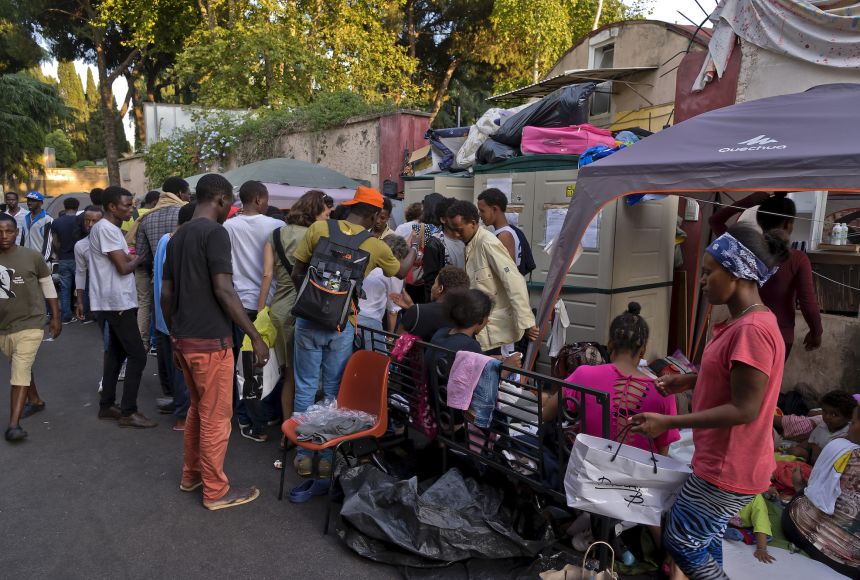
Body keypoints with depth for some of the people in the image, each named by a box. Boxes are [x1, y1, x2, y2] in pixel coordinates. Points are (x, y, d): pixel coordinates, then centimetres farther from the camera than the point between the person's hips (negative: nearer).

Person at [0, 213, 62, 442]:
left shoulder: (32, 256, -8)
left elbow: (48, 288, 2)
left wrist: (56, 318, 3)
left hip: (29, 324, -4)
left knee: (21, 370, -13)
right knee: (20, 368, 21)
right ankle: (35, 400, 43)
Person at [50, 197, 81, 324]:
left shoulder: (56, 222, 2)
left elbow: (55, 242, 3)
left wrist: (59, 255, 16)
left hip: (63, 260, 3)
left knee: (65, 288, 6)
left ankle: (66, 316, 8)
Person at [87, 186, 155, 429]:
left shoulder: (110, 228, 16)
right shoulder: (106, 229, -17)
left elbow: (123, 259, 13)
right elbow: (124, 267, -19)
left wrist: (130, 257, -5)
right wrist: (138, 259, -2)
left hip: (116, 302, 11)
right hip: (118, 302, -11)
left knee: (116, 352, 17)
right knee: (137, 355, -9)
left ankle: (107, 405, 26)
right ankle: (128, 412, -3)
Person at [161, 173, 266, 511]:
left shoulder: (177, 236, 12)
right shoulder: (215, 232, -14)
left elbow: (166, 294, 15)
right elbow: (224, 291, -21)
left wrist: (175, 336, 22)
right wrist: (255, 336, -18)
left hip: (184, 339, 9)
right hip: (211, 340, -9)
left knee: (198, 408, 23)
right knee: (216, 417, 3)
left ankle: (191, 474, 35)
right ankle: (216, 491, 14)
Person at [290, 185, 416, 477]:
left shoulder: (319, 228, -3)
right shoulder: (376, 245, -2)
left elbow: (297, 273, 0)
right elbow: (401, 272, 17)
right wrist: (413, 249, 35)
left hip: (309, 320, 1)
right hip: (342, 325, 0)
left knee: (305, 388, 11)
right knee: (334, 392, 12)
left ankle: (303, 454, 19)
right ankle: (328, 456, 21)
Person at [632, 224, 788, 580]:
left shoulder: (751, 330, -27)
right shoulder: (747, 322, 6)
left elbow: (744, 409, -26)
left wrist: (669, 422, -24)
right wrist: (690, 381, 4)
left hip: (729, 469, -10)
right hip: (724, 461, 10)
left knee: (681, 543, 6)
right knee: (707, 537, 23)